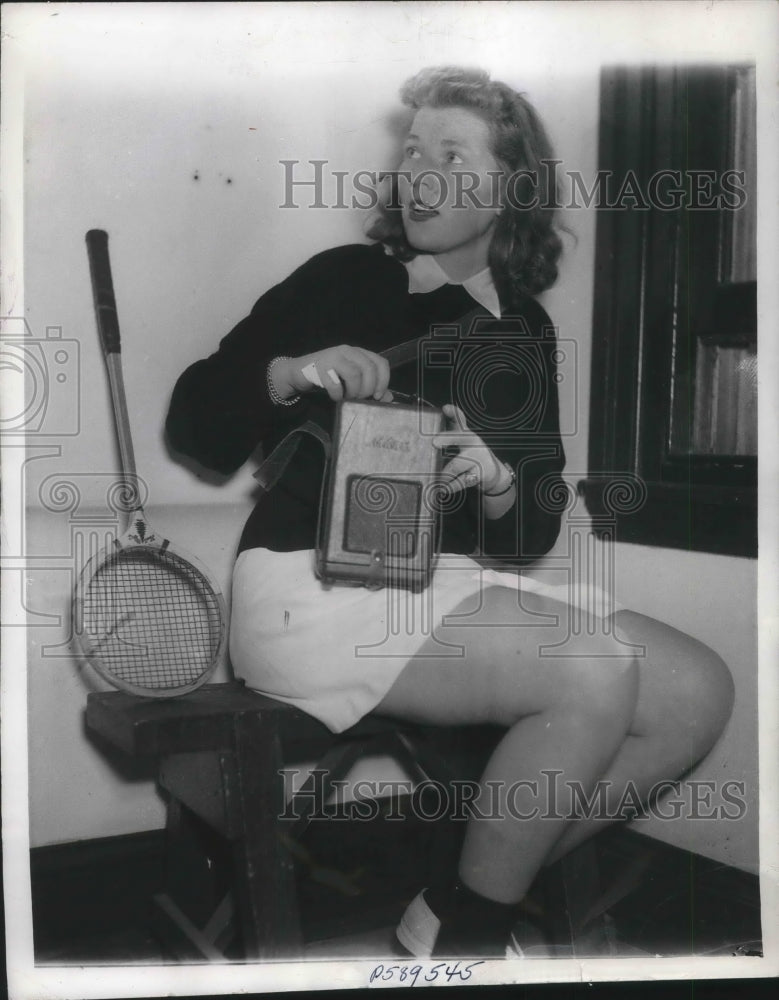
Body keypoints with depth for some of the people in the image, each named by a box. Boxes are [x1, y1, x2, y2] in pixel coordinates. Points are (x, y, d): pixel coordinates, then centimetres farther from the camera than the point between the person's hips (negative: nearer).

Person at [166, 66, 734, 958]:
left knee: (698, 693, -7)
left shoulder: (523, 329, 13)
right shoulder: (346, 281, 1)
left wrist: (495, 482, -12)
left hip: (455, 584, 6)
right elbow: (193, 426, 0)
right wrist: (289, 372, -19)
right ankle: (458, 927, -1)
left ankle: (486, 898, 4)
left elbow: (534, 533, 11)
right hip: (316, 586, -6)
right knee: (595, 676, -25)